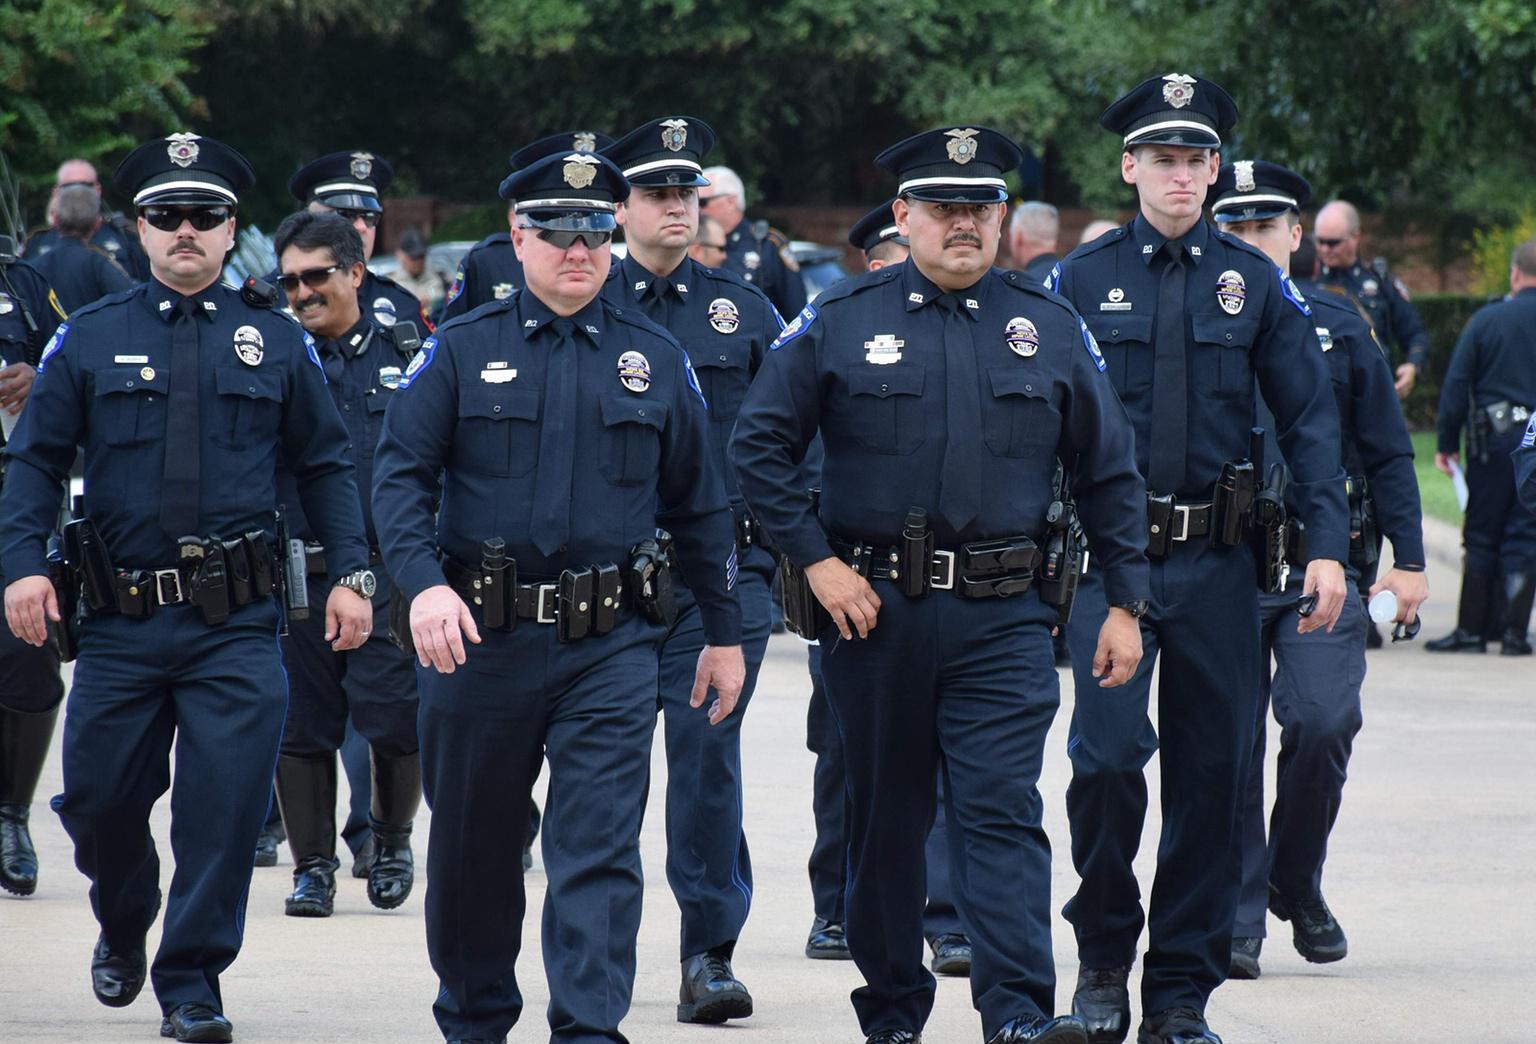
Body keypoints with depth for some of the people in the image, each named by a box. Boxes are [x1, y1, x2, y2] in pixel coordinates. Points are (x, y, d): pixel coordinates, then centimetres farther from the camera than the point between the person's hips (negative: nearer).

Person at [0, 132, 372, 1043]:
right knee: (99, 799, 7)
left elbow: (327, 463, 11)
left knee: (226, 805, -7)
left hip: (236, 626, -1)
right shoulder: (89, 338, 6)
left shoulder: (277, 341, 8)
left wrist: (352, 573, 2)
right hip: (120, 624, 1)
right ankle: (123, 929, 37)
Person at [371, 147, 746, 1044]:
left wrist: (726, 633, 12)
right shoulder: (462, 350, 3)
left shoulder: (656, 360, 7)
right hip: (482, 635, 0)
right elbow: (401, 475, -3)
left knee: (600, 848, -10)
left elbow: (702, 504, 13)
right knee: (474, 848, 12)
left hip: (612, 643, 0)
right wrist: (424, 583, -19)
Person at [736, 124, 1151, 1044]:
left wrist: (1126, 603, 7)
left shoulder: (1050, 327, 6)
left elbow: (1110, 473, 11)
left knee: (1002, 810, -12)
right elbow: (761, 446, 4)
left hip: (1002, 620, 0)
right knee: (887, 819, 9)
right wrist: (817, 561, -4)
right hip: (875, 608, 0)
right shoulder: (842, 321, 2)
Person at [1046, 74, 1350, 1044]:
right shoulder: (1082, 280, 2)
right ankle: (1105, 955, 5)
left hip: (1217, 562, 2)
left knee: (1212, 770, 4)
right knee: (1110, 752, -15)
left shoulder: (1256, 282, 6)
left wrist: (1329, 545, -4)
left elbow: (1310, 417, 6)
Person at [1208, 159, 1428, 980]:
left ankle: (1297, 882, 11)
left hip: (1323, 567, 0)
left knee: (1321, 725, -13)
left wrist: (1408, 560, 4)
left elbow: (1388, 452, 12)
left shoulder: (1338, 326, 10)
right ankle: (1237, 919, 7)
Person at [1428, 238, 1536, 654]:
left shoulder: (1487, 319, -2)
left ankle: (1471, 630, 7)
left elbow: (1456, 385, -2)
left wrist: (1448, 443, 4)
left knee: (1481, 537, 7)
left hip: (1493, 443, 0)